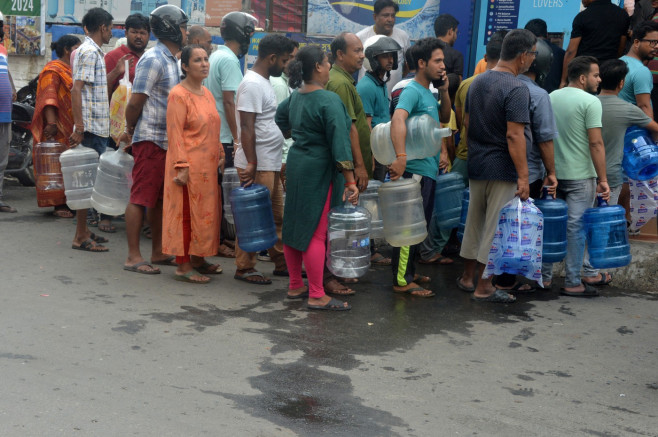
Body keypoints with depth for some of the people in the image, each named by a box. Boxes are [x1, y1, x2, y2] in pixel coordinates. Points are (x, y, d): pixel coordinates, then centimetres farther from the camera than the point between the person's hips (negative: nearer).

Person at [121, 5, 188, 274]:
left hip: (166, 140, 9)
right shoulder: (153, 60, -13)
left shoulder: (170, 60, 16)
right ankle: (133, 257, 1)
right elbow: (135, 102, -14)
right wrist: (131, 130, 0)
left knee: (160, 198, 13)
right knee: (141, 198, -4)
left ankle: (158, 253, 21)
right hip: (150, 139, -9)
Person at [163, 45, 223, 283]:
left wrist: (220, 155, 17)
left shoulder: (206, 93, 14)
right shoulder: (178, 95, -11)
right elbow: (175, 134, -15)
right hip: (189, 165, -8)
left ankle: (198, 259, 25)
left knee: (205, 212, 13)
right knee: (186, 213, -3)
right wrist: (182, 166, -20)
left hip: (207, 166, 8)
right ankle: (183, 266, 5)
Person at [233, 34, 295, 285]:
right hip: (257, 166, -10)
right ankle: (244, 268, 7)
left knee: (277, 217, 15)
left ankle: (282, 263, 23)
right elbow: (247, 127, -20)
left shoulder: (264, 83, 17)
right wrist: (252, 164, -23)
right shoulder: (252, 85, -15)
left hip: (271, 165, 10)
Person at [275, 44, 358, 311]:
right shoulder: (328, 101, -17)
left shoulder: (296, 97, 8)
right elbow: (340, 144, -21)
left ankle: (295, 286, 25)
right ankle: (316, 296, 1)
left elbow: (280, 119, 26)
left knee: (294, 226, 13)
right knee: (316, 231, -5)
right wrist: (350, 181, -20)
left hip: (296, 163, 9)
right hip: (319, 169, -9)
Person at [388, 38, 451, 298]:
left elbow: (444, 119, 28)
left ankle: (409, 272, 28)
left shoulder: (429, 93, 15)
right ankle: (402, 281, 1)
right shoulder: (412, 91, -15)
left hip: (428, 170, 10)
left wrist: (444, 91, 11)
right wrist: (401, 157, -42)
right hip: (414, 170, -10)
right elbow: (397, 119, -32)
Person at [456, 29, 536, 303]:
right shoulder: (516, 89, -18)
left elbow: (466, 121, 15)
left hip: (476, 165, 8)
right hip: (503, 168, -8)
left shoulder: (478, 81, 8)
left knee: (474, 222, 18)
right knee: (497, 228, 1)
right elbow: (514, 135, -23)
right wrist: (523, 176, -20)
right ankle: (484, 288, 7)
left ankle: (467, 277, 28)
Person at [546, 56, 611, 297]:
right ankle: (573, 283, 5)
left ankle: (544, 276, 19)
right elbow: (596, 143, -17)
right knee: (576, 227, 0)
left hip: (553, 174, 6)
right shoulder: (590, 102, -12)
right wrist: (603, 179, -14)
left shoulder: (551, 97, 9)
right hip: (580, 176, -6)